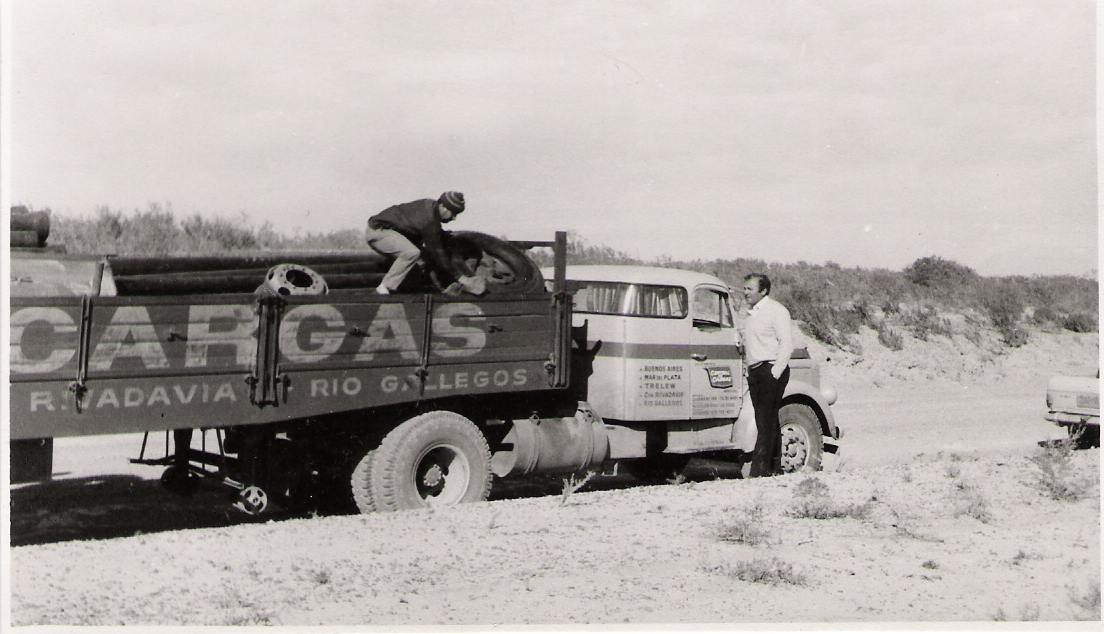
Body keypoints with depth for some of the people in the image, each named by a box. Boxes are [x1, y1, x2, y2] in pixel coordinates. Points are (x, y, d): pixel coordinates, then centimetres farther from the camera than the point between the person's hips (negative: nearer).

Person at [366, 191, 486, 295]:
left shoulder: (430, 205, 4)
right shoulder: (429, 220, -24)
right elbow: (437, 253, -19)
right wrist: (460, 276, -15)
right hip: (377, 231, -10)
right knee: (411, 253, -27)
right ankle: (385, 288, -19)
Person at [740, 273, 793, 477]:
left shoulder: (776, 311, -7)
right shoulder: (751, 314, 19)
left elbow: (786, 344, -13)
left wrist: (775, 373, -18)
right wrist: (748, 372, 15)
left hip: (771, 370, -8)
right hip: (754, 372, 8)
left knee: (766, 422, -11)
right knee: (766, 422, 9)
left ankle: (759, 472, -14)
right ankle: (774, 468, 14)